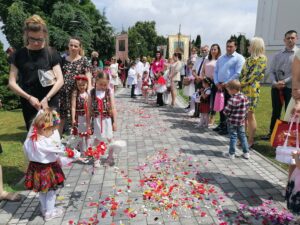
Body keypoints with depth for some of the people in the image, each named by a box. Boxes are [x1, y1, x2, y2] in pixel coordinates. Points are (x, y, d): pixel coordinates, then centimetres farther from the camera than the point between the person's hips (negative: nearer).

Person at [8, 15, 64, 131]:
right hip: (29, 105, 2)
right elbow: (12, 83, 2)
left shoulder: (51, 53, 0)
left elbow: (60, 80, -5)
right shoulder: (20, 54, 3)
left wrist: (46, 98, -15)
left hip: (50, 104, -1)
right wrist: (29, 97, -11)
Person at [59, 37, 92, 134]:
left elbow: (88, 77, -4)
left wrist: (89, 92, -17)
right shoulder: (63, 60, 12)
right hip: (63, 92, 3)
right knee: (60, 116, 7)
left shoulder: (84, 60, 2)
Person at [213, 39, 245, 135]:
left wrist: (225, 84, -15)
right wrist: (217, 83, 0)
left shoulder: (239, 58, -5)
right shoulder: (221, 58, 15)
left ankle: (228, 127, 8)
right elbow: (215, 71, 14)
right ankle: (222, 124, 25)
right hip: (220, 86, 6)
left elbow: (237, 74, -15)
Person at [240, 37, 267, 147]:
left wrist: (241, 83, -14)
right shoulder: (249, 59, 20)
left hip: (251, 89, -7)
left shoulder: (261, 58, -3)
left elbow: (254, 74, -12)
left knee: (249, 114, -5)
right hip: (242, 89, 7)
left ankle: (251, 140, 4)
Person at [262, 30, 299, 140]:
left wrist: (284, 82, -17)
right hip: (276, 87, 3)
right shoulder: (278, 55, 9)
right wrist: (275, 82, -10)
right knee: (275, 112, 11)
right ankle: (271, 133, 22)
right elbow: (271, 71, 6)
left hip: (291, 88, -3)